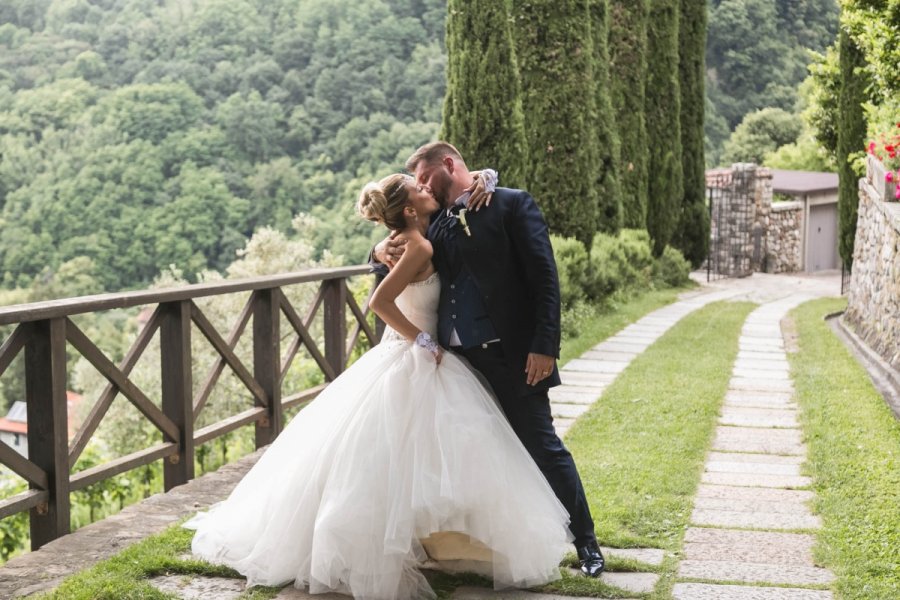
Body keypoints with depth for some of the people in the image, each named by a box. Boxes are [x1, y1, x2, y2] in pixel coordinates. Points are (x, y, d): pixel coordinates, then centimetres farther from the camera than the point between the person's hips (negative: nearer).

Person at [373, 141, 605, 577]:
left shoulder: (511, 204, -3)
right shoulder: (438, 222, 13)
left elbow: (544, 276, -8)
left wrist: (544, 345, -17)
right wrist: (384, 251, -4)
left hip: (511, 357, -5)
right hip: (456, 358, 6)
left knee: (542, 446, -1)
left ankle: (585, 542, 14)